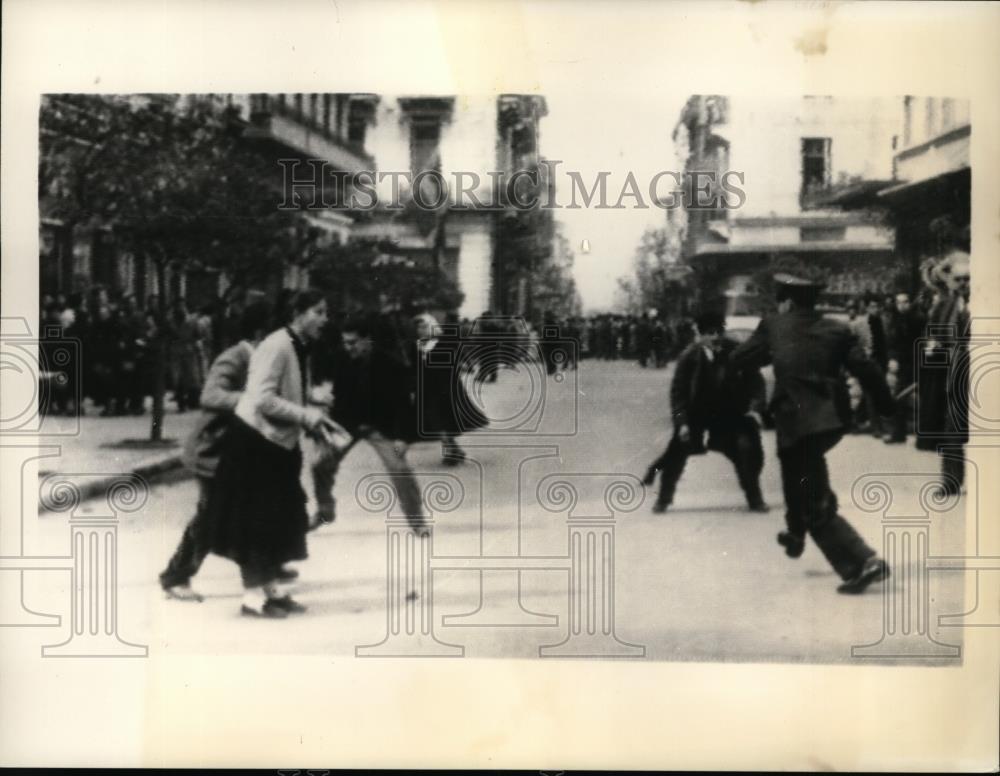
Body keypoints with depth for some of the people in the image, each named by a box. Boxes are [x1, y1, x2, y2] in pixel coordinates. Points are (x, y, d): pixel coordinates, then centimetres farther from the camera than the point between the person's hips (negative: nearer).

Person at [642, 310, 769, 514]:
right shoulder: (690, 356, -17)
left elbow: (754, 380, -6)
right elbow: (678, 390, -11)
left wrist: (754, 407, -18)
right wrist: (682, 421, -17)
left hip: (729, 413, 1)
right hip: (695, 413, -1)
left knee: (747, 447, -11)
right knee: (677, 450, -6)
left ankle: (754, 498, 10)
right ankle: (663, 498, 14)